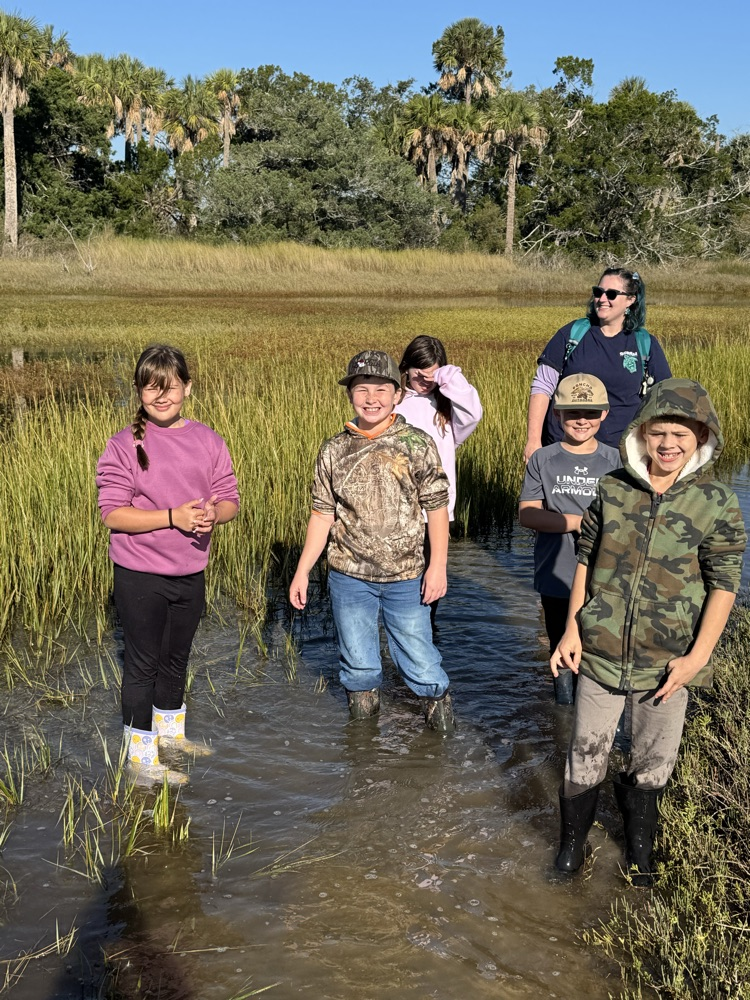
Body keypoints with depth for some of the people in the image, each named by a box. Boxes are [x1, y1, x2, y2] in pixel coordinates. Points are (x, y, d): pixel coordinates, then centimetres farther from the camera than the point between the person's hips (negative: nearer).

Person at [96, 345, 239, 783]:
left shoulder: (207, 440, -1)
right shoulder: (125, 445, -12)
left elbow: (230, 500, 0)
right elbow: (112, 513, -17)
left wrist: (213, 513, -24)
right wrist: (173, 517, -27)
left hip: (190, 573, 4)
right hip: (140, 577, -4)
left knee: (176, 658, 21)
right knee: (143, 663, 7)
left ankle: (171, 731, 43)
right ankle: (142, 754, 22)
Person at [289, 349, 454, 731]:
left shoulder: (417, 445, -6)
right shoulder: (335, 451, -1)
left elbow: (436, 508, -3)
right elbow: (322, 515, 3)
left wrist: (438, 565, -7)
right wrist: (302, 571, 1)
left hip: (406, 577, -1)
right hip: (349, 575, 2)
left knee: (418, 654, 7)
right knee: (357, 660, 14)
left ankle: (437, 700, 35)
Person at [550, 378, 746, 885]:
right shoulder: (611, 490, -3)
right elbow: (586, 560, 5)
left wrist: (697, 657, -12)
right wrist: (572, 629, 0)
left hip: (668, 660, -1)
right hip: (600, 651, 1)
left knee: (654, 761, 14)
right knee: (587, 753, 11)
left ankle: (639, 837, 41)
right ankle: (574, 840, 34)